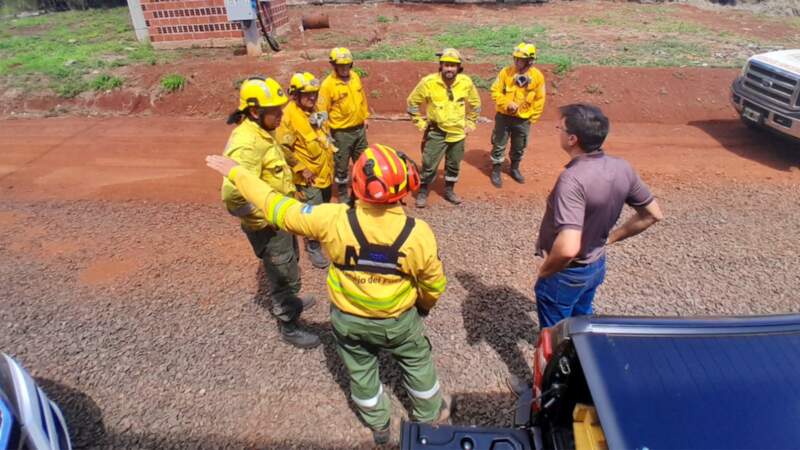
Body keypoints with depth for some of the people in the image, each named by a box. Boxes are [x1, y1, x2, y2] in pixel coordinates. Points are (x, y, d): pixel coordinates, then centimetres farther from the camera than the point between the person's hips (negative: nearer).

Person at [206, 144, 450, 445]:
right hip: (398, 319, 0)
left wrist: (237, 173, -4)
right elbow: (433, 284, -12)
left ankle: (378, 425, 51)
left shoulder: (334, 220, -30)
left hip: (347, 318, 1)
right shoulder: (417, 233, -27)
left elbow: (280, 209, -18)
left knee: (361, 371, 26)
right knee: (417, 363, 27)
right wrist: (425, 304, 12)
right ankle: (430, 415, 51)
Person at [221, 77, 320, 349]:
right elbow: (233, 194, -38)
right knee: (286, 275, 7)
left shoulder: (261, 132, 3)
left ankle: (287, 303, 53)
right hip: (268, 226, -10)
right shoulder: (247, 144, -30)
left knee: (287, 266, 29)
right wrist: (264, 218, -26)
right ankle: (289, 328, 28)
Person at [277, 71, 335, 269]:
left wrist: (330, 158, 19)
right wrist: (301, 169, -21)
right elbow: (283, 148, -21)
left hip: (325, 172, 8)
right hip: (310, 176, -8)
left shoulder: (316, 110, 4)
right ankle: (313, 249, 19)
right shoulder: (288, 115, -22)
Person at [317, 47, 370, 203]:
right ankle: (343, 194, 27)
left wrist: (365, 117, 16)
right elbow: (322, 111, -14)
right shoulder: (328, 84, -17)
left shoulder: (355, 76, 1)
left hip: (360, 129, 6)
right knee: (342, 165, 8)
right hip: (341, 133, -5)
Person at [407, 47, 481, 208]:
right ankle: (422, 193, 20)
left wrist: (470, 122, 8)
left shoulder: (466, 82, -7)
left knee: (454, 165, 15)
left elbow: (475, 103, 11)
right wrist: (420, 122, -3)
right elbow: (413, 101, -2)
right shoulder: (428, 82, -15)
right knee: (429, 165, 1)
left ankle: (449, 191, 34)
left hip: (457, 133, 3)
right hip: (436, 133, -3)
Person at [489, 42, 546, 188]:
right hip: (504, 117, -1)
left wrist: (532, 118, 1)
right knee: (499, 145, 6)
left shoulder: (537, 76, -7)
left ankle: (515, 169, 37)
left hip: (523, 119, 1)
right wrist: (507, 104, -21)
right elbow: (495, 91, -8)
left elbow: (539, 100, 1)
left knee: (519, 147, 16)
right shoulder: (506, 72, -11)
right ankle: (495, 171, 21)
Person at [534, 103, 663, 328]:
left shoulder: (572, 179, -35)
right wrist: (609, 238, 8)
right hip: (597, 265, 7)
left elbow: (568, 248, -43)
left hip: (566, 274, -7)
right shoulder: (622, 168, -10)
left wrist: (545, 269, -23)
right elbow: (652, 214, 3)